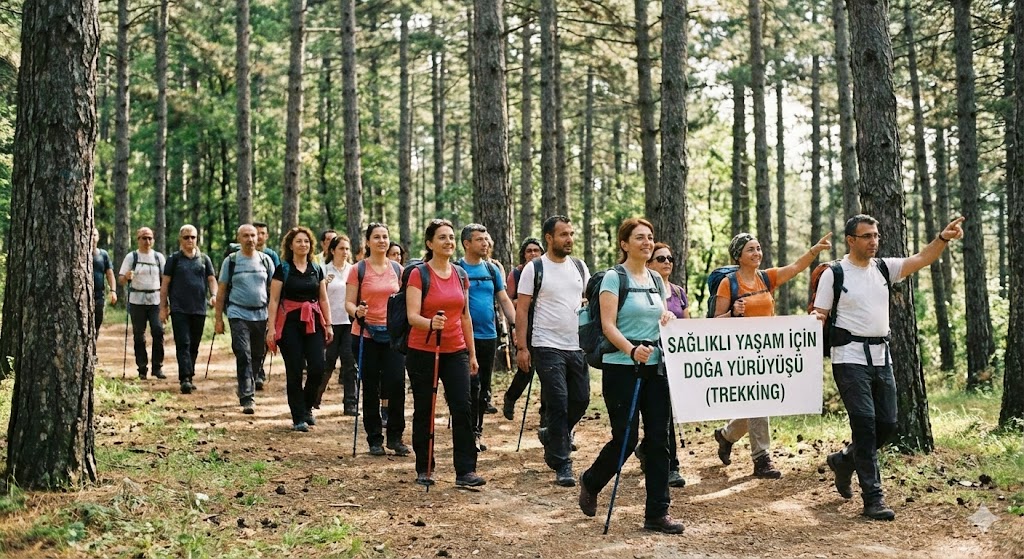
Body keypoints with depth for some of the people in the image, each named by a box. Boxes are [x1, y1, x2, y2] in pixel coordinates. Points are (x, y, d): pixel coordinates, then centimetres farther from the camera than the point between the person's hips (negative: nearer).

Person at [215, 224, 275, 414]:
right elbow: (221, 291, 5)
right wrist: (218, 318, 1)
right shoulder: (231, 261, 3)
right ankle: (247, 398, -11)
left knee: (258, 354, 11)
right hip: (238, 314, -3)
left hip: (261, 314, 3)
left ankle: (253, 379, 36)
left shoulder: (266, 260, 8)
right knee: (243, 356, -10)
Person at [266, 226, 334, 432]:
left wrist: (328, 325, 8)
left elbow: (323, 299, 15)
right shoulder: (283, 269, 1)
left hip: (313, 323, 3)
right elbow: (274, 300, -2)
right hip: (290, 323, -3)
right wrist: (271, 327, -9)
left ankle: (307, 407, 18)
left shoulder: (317, 270, 12)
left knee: (317, 368, -7)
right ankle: (298, 417, 7)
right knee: (295, 371, -2)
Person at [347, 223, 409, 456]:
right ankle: (374, 439, 15)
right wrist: (357, 311, -24)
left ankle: (395, 436, 7)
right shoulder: (358, 269, -2)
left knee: (397, 384, -7)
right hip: (367, 334, -2)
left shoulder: (398, 269, 8)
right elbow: (349, 302, -4)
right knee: (370, 389, 4)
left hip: (393, 334, 2)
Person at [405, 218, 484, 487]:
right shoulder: (418, 274, -7)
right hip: (423, 352, -4)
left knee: (463, 409, -6)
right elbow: (412, 316, -16)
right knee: (423, 411, 6)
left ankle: (465, 471, -2)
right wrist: (431, 323, -37)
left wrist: (472, 353, 14)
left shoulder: (460, 275, 8)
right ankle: (423, 470, 18)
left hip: (455, 352, 4)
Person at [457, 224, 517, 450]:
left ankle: (478, 431, 22)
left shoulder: (492, 269, 11)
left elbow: (504, 300, 13)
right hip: (467, 336, -5)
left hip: (489, 336, 5)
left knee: (484, 388, 11)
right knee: (472, 385, -9)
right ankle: (472, 433, 0)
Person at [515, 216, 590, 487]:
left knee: (580, 400, 9)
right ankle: (562, 464, 2)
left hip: (577, 346, 5)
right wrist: (522, 347, -11)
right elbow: (522, 309, -5)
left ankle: (552, 437, 36)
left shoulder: (579, 266, 10)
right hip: (548, 347, -5)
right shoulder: (534, 269, -5)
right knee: (558, 404, -6)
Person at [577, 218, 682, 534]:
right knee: (626, 437, -2)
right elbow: (608, 325, -14)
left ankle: (657, 513, 9)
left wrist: (669, 319, -1)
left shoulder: (657, 280, 13)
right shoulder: (614, 278, -6)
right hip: (622, 366, -6)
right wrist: (632, 350, -29)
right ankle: (590, 482, 27)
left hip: (656, 366, 6)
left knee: (659, 438, 2)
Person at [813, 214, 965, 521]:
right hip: (850, 358, -6)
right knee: (864, 423, -10)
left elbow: (920, 260, -3)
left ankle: (844, 461, 33)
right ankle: (873, 498, -6)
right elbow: (820, 314, -3)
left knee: (887, 424, 8)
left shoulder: (884, 268, 10)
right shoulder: (834, 274, -3)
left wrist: (943, 238, -18)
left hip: (881, 357, 6)